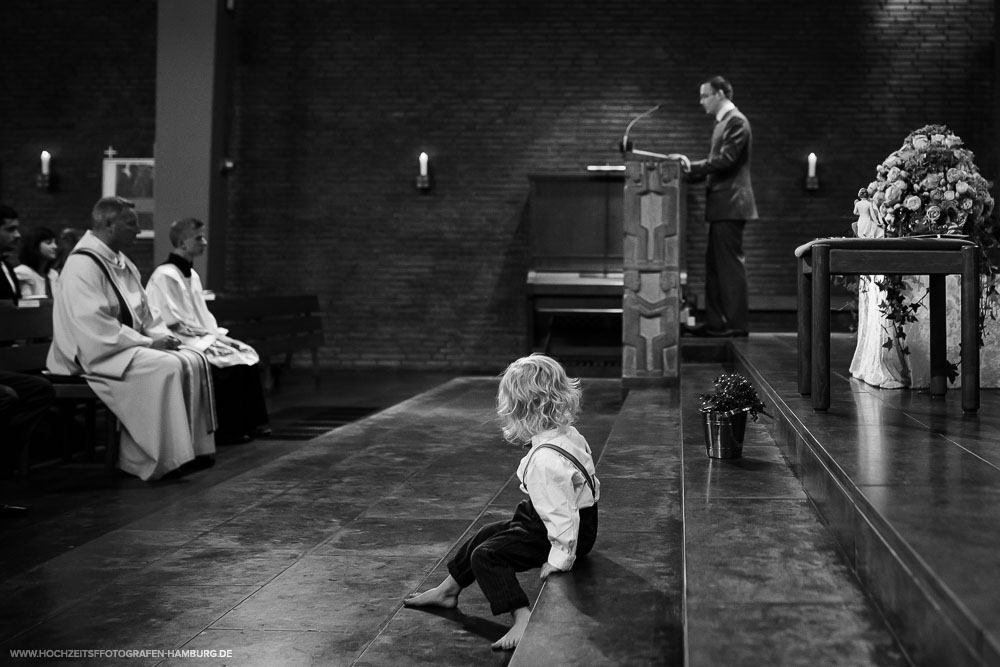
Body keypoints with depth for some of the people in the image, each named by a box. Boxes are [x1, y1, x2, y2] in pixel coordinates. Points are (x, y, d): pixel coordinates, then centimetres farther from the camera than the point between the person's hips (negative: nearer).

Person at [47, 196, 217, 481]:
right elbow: (94, 325, -24)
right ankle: (166, 459, -22)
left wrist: (162, 335, 0)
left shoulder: (124, 264, 14)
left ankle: (193, 447, -8)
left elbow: (143, 312, 21)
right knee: (167, 367, -29)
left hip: (129, 345, 9)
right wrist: (149, 343, -21)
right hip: (95, 354, -9)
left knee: (193, 361, -9)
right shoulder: (83, 265, -16)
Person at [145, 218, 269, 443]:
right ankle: (227, 430, -13)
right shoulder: (164, 276, -13)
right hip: (182, 343, -9)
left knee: (248, 354, -5)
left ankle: (250, 423, -4)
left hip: (204, 338, 9)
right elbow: (175, 324, -17)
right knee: (230, 362, -23)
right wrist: (213, 336, -15)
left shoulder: (192, 275, 16)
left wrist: (218, 335, 2)